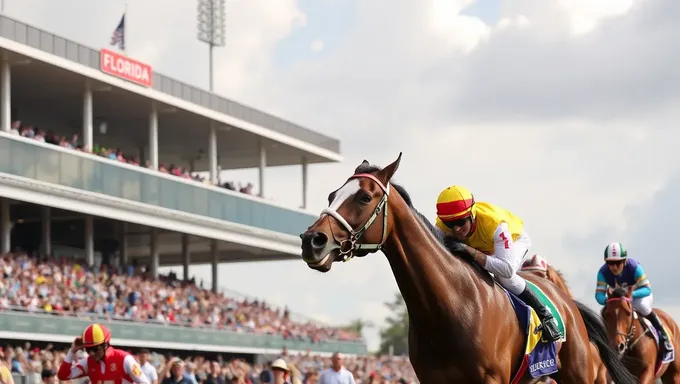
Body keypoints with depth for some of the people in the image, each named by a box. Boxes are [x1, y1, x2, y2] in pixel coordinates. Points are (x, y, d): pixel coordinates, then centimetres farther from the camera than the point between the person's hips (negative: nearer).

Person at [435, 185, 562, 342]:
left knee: (504, 277, -32)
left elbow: (508, 269, -53)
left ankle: (545, 316, -16)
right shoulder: (442, 226, -32)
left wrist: (471, 252, -60)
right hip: (481, 246, 6)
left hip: (515, 239, -6)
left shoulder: (493, 223, -46)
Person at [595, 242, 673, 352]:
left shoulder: (634, 267, -33)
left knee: (640, 304, -38)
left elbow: (646, 289, -34)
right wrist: (606, 300, -51)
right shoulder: (603, 272, -24)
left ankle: (663, 334, -21)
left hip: (641, 294, -4)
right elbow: (599, 294, -26)